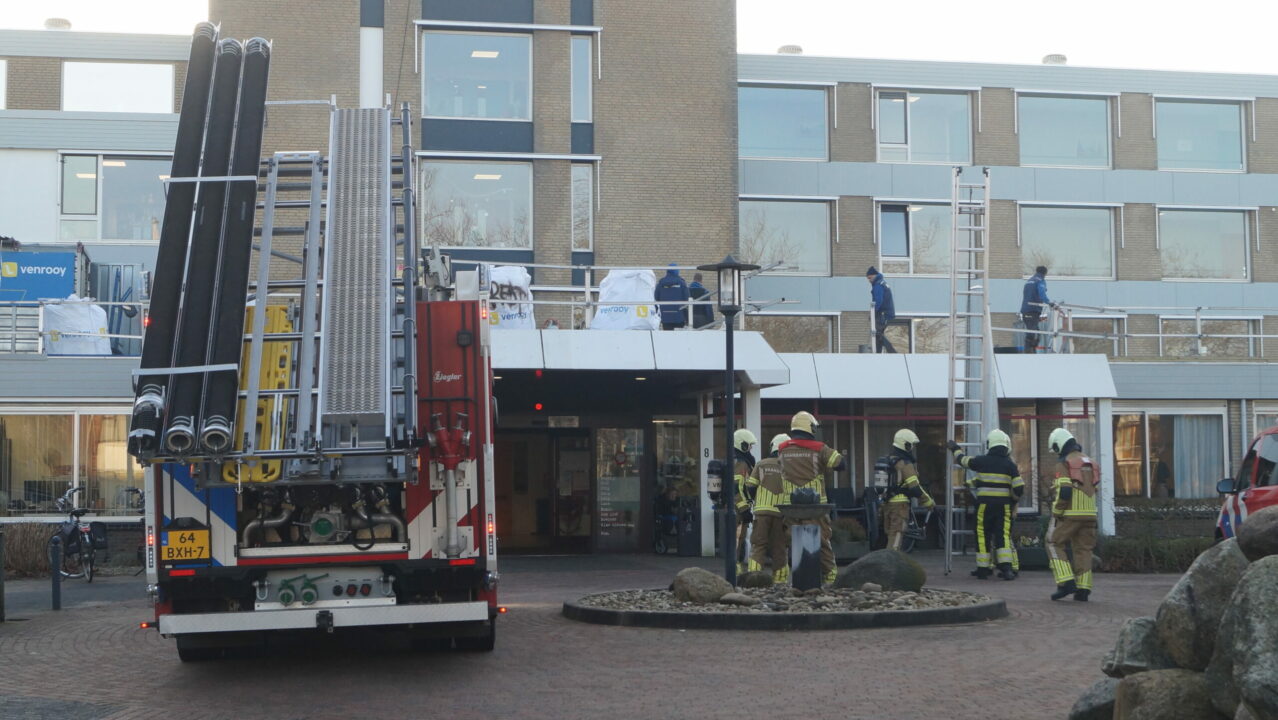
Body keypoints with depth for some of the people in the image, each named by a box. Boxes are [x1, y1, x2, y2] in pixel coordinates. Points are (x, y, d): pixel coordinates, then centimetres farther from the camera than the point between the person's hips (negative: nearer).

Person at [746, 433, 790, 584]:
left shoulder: (762, 464, 5)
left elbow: (750, 487, 4)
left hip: (762, 510, 0)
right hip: (781, 512, 0)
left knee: (758, 544, 3)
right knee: (779, 546, 8)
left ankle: (754, 573, -8)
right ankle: (779, 578, 8)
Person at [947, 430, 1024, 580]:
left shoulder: (982, 461, -3)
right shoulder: (1010, 464, -1)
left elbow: (963, 460, 13)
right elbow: (1019, 487, -2)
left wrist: (955, 449, 32)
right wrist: (1013, 500, 16)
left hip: (985, 503, -1)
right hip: (1004, 504, 1)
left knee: (983, 535, 6)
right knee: (1003, 535, 2)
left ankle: (983, 568, 9)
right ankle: (1007, 567, -9)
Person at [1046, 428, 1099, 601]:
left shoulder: (1064, 463, -9)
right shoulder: (1090, 462, 15)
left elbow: (1064, 491, -17)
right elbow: (1096, 489, 18)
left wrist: (1056, 513, -9)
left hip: (1069, 514, -6)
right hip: (1089, 514, 7)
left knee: (1054, 544, 5)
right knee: (1083, 549, 9)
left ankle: (1066, 582, -8)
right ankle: (1083, 589, 4)